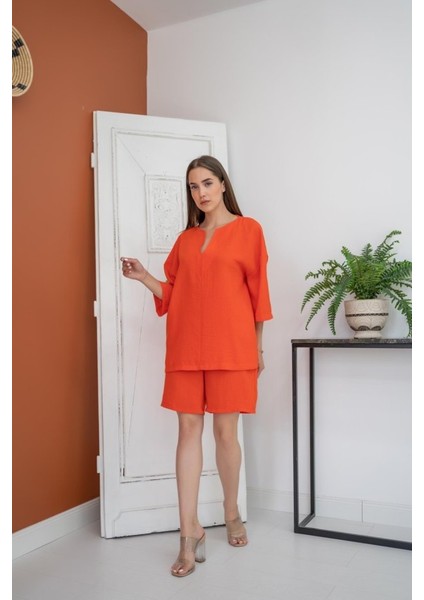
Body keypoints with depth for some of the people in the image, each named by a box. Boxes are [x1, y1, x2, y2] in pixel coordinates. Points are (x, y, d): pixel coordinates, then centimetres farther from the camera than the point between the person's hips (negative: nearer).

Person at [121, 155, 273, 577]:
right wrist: (144, 278, -1)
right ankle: (190, 532, 6)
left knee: (225, 430, 3)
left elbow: (257, 291, 3)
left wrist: (258, 348, 2)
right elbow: (173, 293, 16)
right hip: (186, 347, 4)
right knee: (188, 429, 1)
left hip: (230, 346, -3)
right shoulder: (186, 238, 15)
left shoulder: (248, 230, 4)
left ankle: (232, 514, 27)